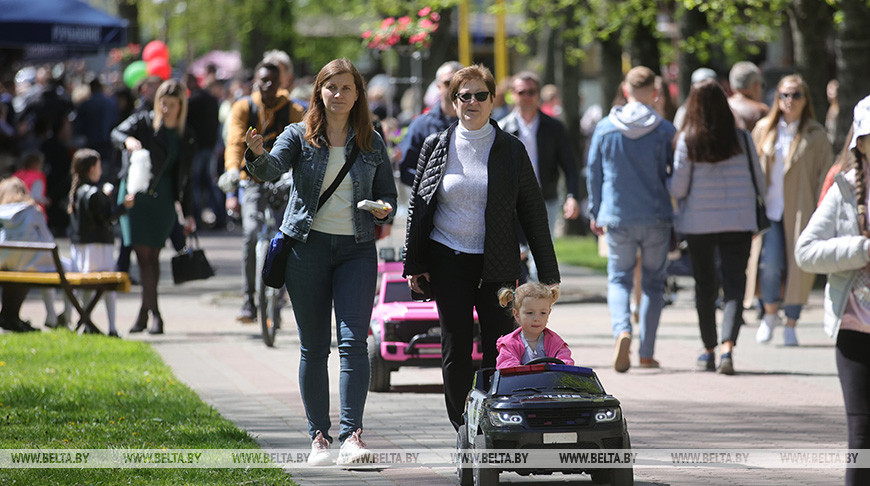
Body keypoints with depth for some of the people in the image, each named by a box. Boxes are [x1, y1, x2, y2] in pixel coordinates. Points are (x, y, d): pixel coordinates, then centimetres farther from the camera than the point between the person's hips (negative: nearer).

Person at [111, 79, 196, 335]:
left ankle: (144, 312, 9)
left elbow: (184, 178, 14)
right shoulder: (143, 122, 2)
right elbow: (117, 133, -14)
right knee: (143, 254, -9)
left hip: (163, 198, 2)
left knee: (153, 254, -2)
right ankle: (155, 313, -9)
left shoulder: (186, 139, 9)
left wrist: (188, 214, 11)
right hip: (135, 195, -2)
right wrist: (128, 140, -37)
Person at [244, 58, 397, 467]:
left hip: (356, 250, 0)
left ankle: (352, 436, -17)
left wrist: (384, 209, -9)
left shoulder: (372, 143, 7)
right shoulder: (300, 136, 2)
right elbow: (272, 169, -16)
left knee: (353, 341, -13)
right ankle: (319, 437, 12)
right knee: (314, 347, 4)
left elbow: (389, 194, 15)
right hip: (308, 246, 0)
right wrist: (257, 154, -38)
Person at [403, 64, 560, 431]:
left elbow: (532, 211, 4)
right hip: (447, 260, 1)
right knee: (455, 349, 2)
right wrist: (414, 264, 5)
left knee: (499, 350, -6)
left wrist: (548, 273, 1)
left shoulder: (510, 149, 3)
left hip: (496, 263, -1)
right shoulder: (437, 146, 6)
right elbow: (418, 205, 10)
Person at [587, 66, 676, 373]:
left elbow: (594, 174, 6)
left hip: (617, 217, 1)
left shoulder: (604, 128, 1)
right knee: (653, 283, 11)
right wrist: (679, 214, 10)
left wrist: (596, 213, 16)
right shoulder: (664, 130, -5)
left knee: (619, 279, 10)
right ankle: (647, 353, 10)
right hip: (656, 217, -1)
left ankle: (622, 331, -19)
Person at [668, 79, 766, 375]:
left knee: (704, 286, 14)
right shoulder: (741, 139, -3)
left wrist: (664, 183, 14)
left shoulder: (687, 140, -7)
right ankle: (727, 347, -20)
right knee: (734, 284, -1)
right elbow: (759, 184, 4)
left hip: (699, 223, 0)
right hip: (738, 222, 0)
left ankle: (709, 351, 23)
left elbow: (678, 189, -7)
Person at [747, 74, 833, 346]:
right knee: (770, 264, -12)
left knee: (797, 267, 0)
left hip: (800, 210, -1)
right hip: (769, 209, 1)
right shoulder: (764, 129, 7)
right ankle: (770, 314, 12)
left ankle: (790, 326, 13)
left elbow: (825, 173, 1)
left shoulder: (815, 135, 0)